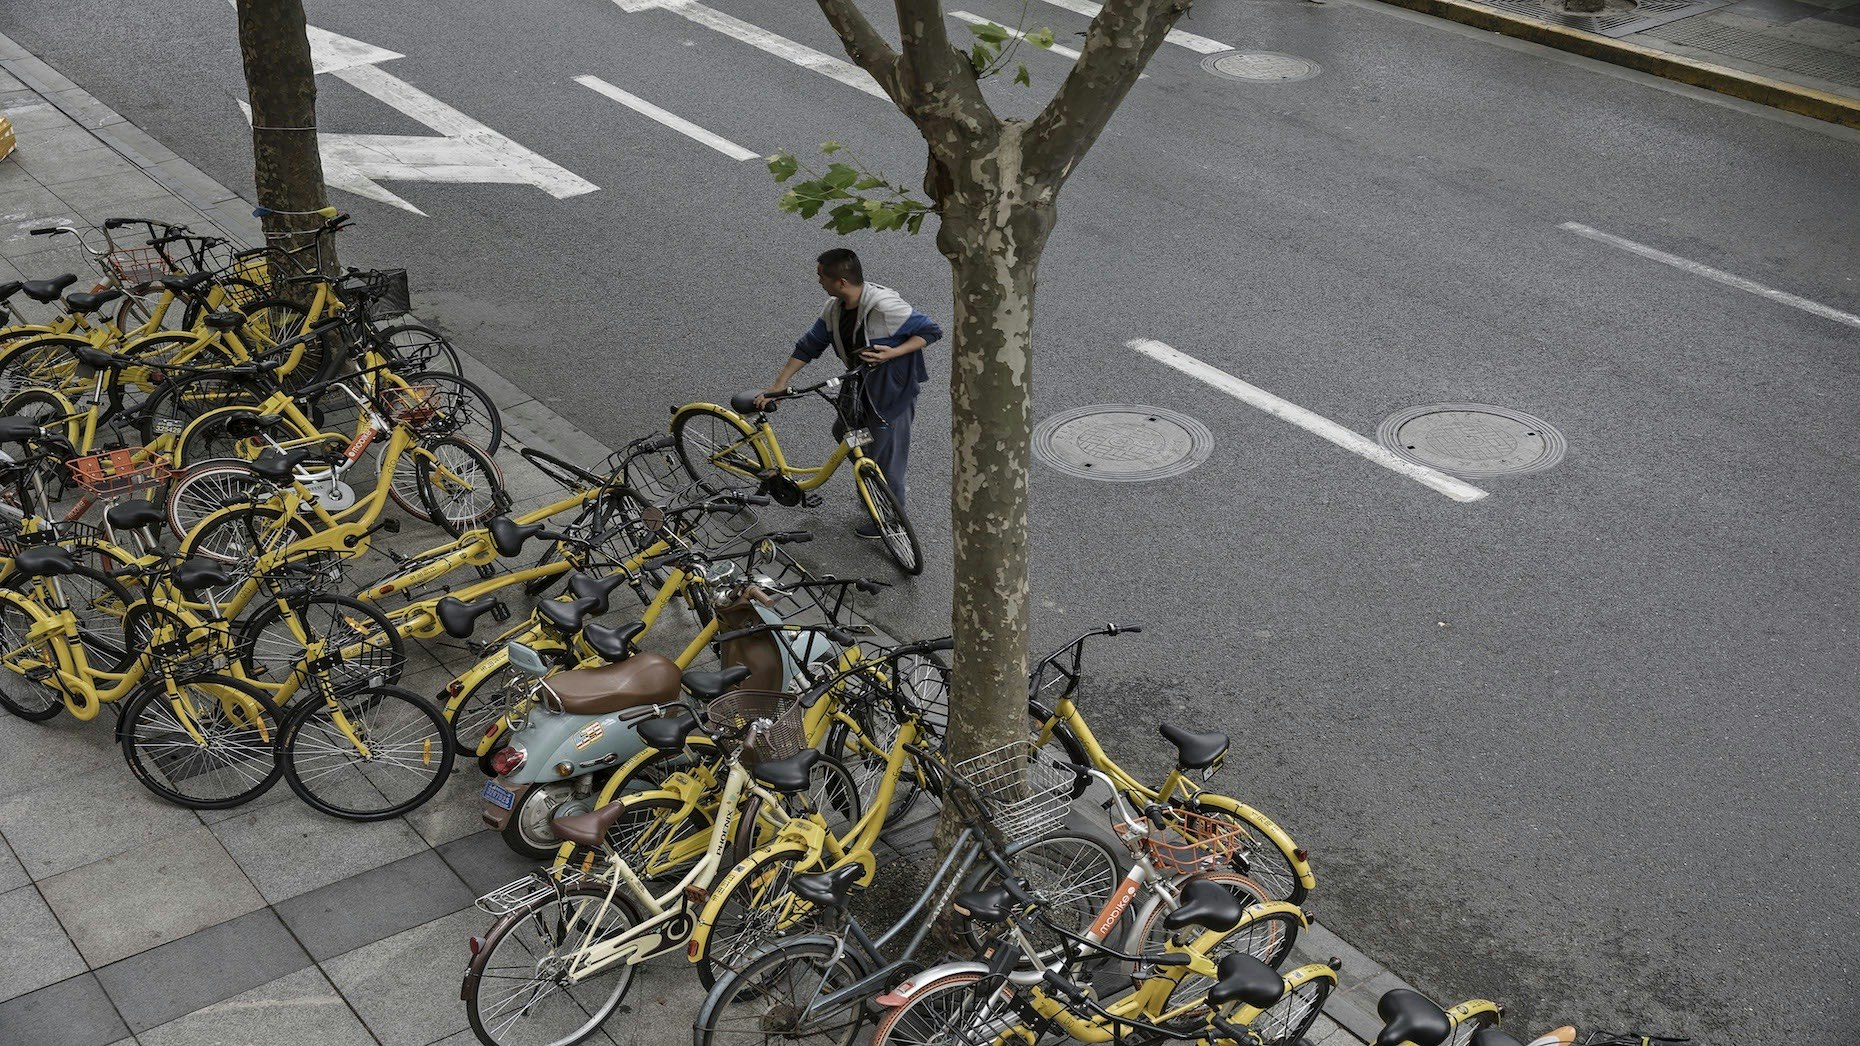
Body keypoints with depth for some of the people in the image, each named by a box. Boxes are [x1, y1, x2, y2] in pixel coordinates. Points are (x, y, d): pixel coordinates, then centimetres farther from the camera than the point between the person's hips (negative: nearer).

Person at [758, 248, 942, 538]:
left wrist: (891, 354, -32)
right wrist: (777, 386, 0)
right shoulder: (834, 308, -7)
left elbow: (931, 330, -21)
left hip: (893, 390, -8)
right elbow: (809, 346, 2)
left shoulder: (886, 307, -31)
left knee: (886, 459, 5)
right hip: (861, 384, 8)